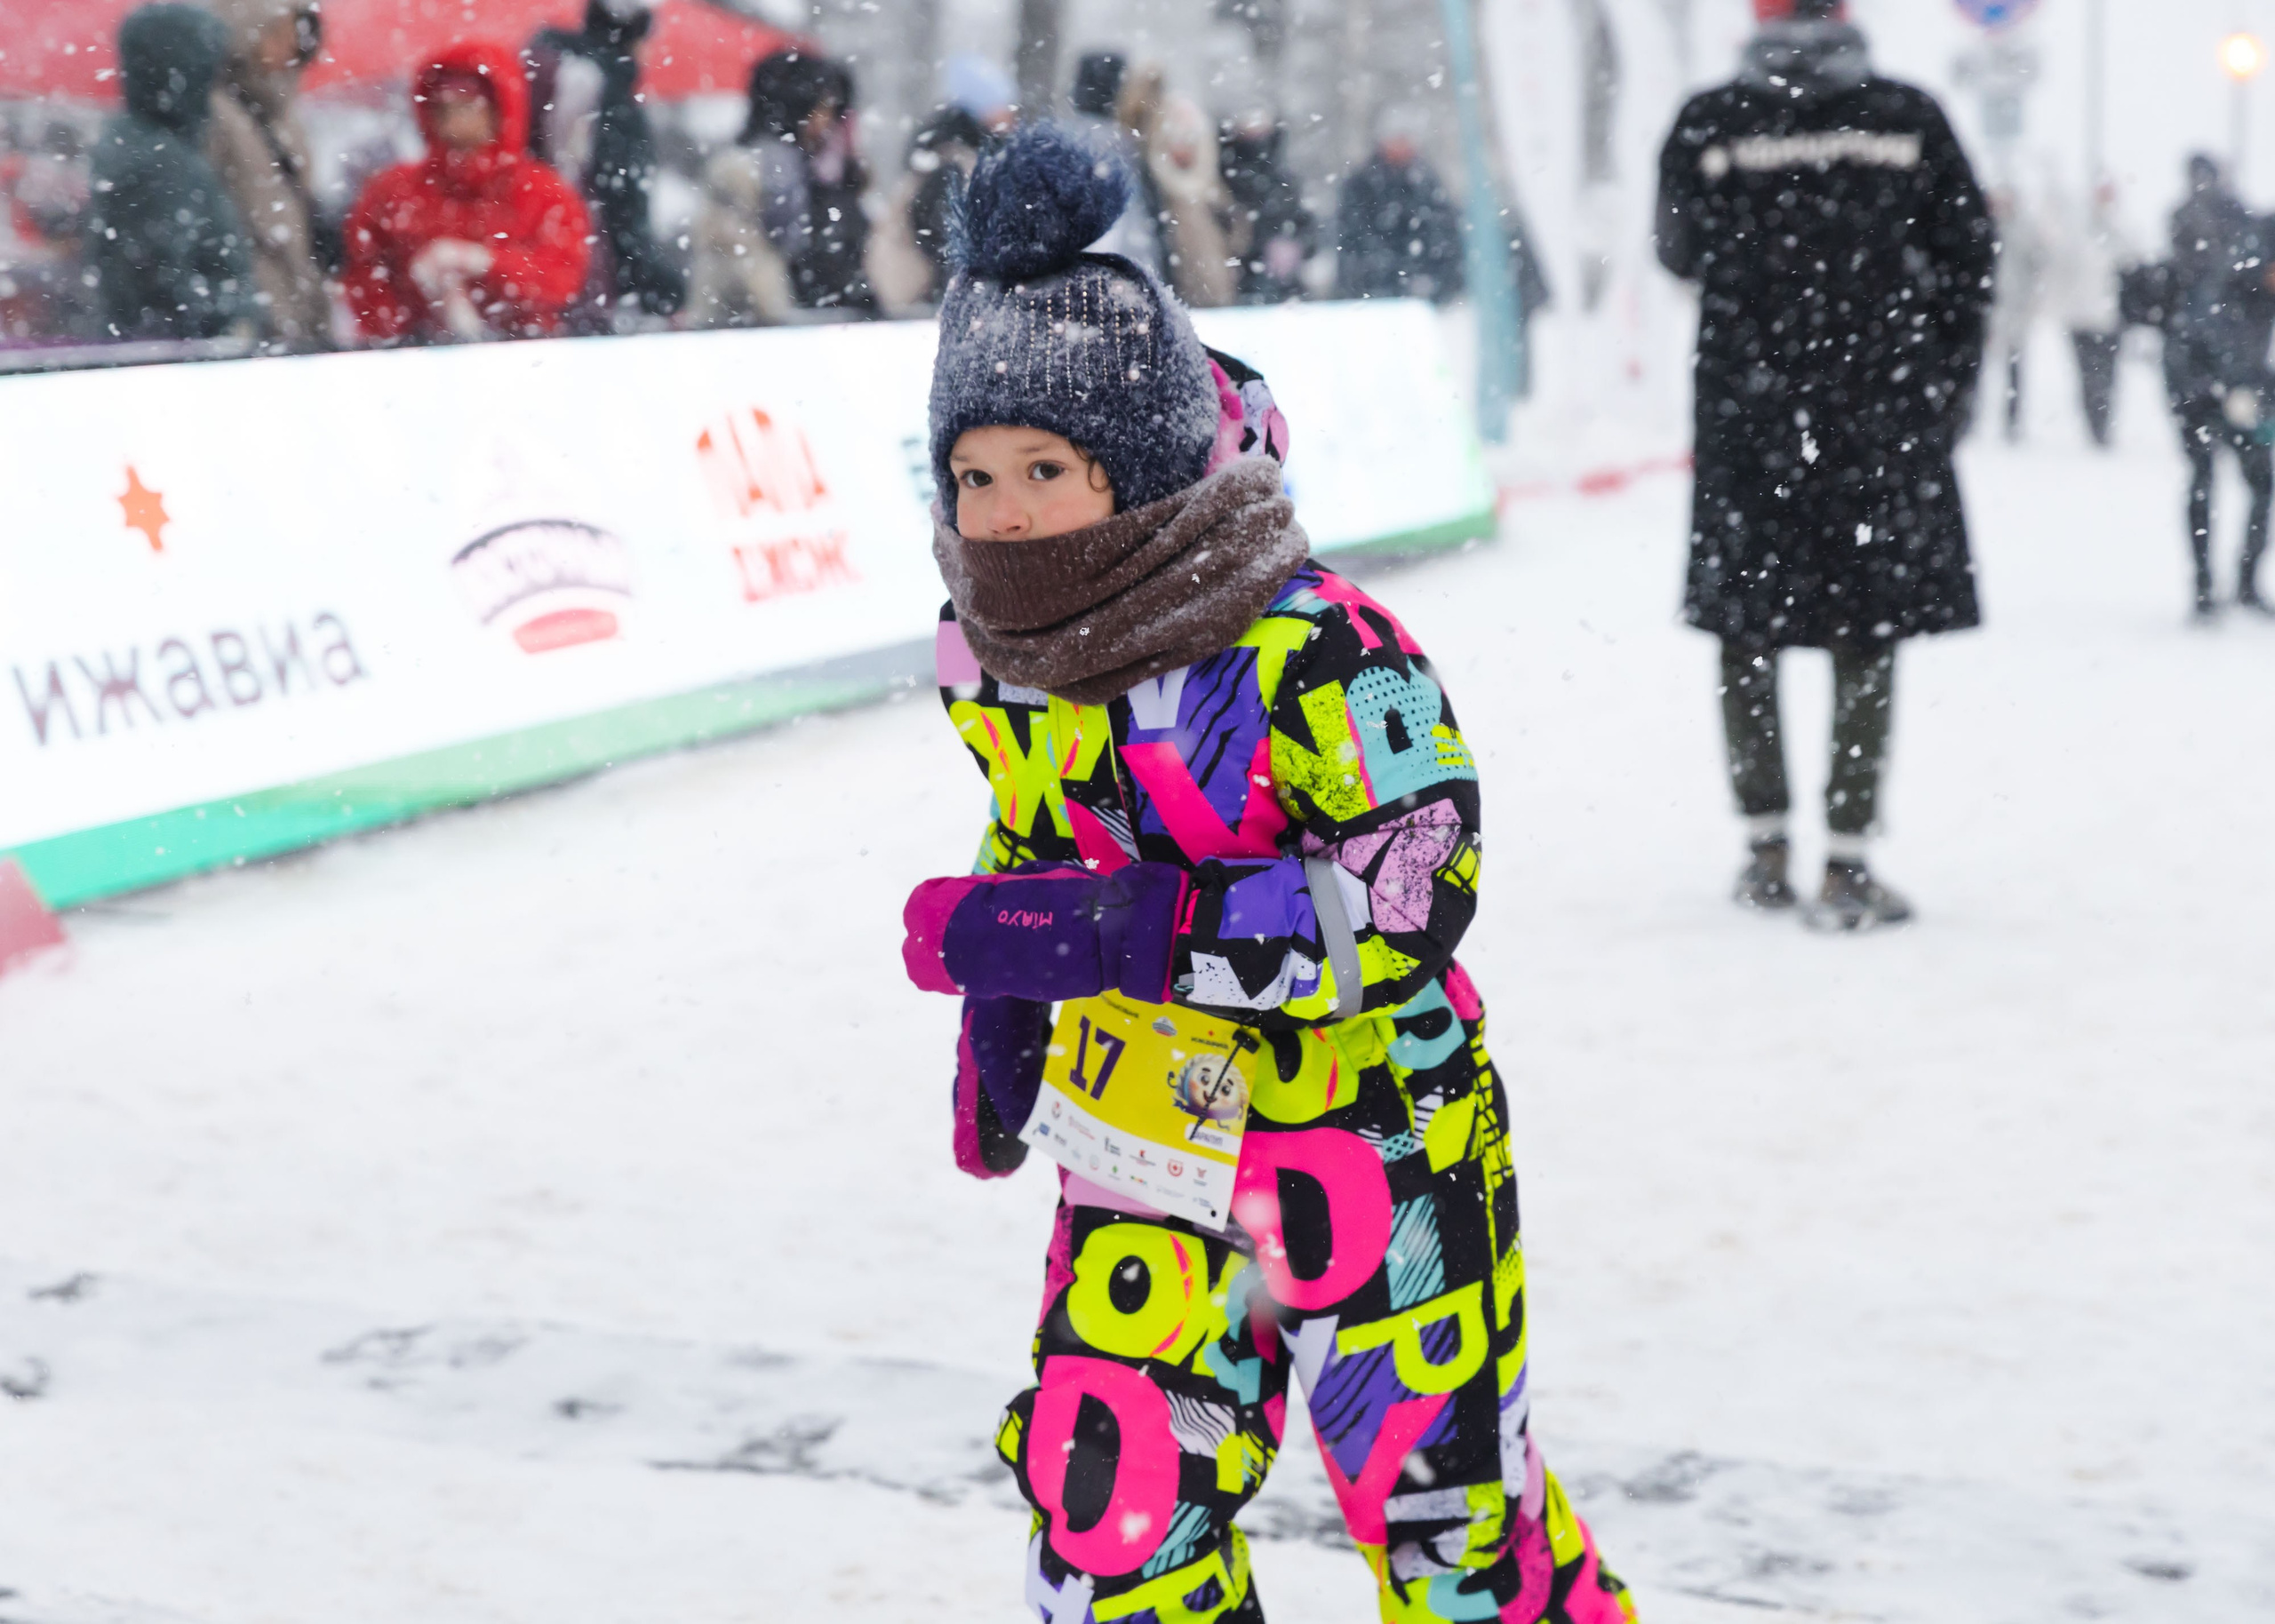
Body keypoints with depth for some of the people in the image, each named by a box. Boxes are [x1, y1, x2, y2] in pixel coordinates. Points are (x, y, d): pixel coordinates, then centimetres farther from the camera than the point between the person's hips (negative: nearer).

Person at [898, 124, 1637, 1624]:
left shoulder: (1309, 648, -24)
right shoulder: (992, 660, -2)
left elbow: (1410, 899, -29)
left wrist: (1107, 934, -35)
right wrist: (999, 1030, 22)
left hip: (1374, 1135, -5)